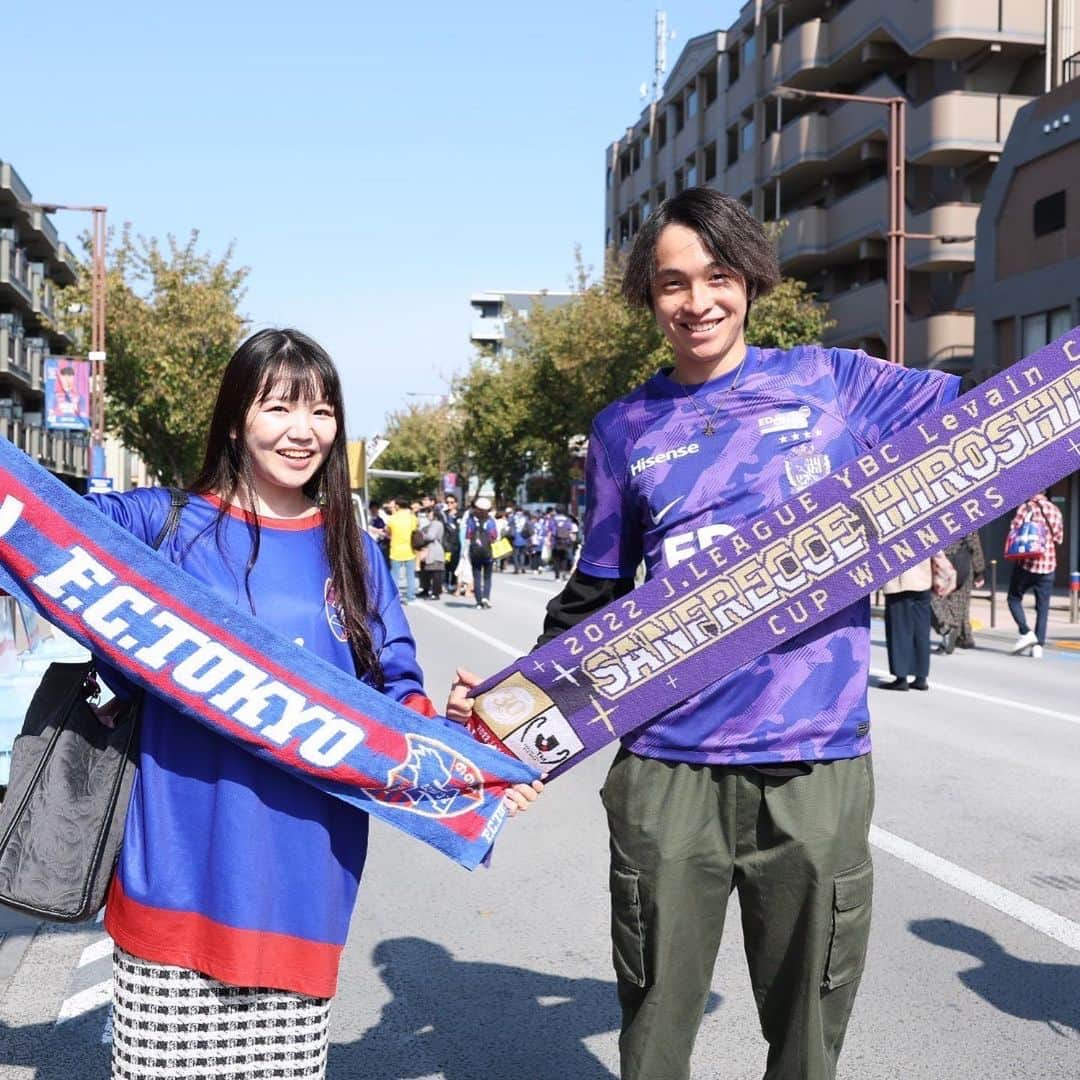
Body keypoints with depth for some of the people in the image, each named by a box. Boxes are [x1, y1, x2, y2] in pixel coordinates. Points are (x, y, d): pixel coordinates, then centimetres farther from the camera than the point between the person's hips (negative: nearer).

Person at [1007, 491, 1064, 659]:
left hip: (1026, 563, -4)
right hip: (1048, 564, 4)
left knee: (1014, 598, 11)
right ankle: (1038, 645, 2)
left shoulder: (1026, 508, -8)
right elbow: (1059, 538, 11)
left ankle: (1026, 632, -6)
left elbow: (1014, 532, -12)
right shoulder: (1055, 511, 7)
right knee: (1043, 607, 7)